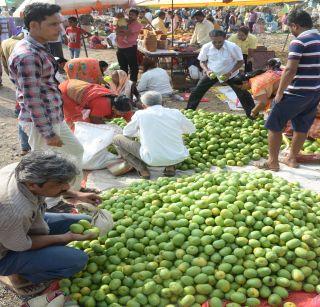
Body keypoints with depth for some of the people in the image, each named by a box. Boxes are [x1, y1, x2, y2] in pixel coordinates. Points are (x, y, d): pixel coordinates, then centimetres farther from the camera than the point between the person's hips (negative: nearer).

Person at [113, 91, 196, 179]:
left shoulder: (140, 115, -2)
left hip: (153, 160, -3)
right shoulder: (176, 113, 3)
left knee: (117, 139, 12)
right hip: (178, 158, 3)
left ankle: (142, 170, 0)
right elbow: (191, 129, 19)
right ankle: (170, 166, 14)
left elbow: (127, 133, 14)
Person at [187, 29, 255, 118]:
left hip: (230, 74, -2)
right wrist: (207, 70, -23)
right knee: (196, 92, -3)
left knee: (243, 94, -6)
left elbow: (240, 61, -12)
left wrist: (230, 73, -25)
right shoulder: (206, 47, -16)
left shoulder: (233, 47, -23)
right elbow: (202, 61, -2)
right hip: (212, 74, 2)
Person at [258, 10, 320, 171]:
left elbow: (290, 70, -23)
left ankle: (272, 162, 9)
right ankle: (292, 158, 31)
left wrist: (280, 92, -14)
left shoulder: (299, 42, -16)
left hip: (296, 93, -8)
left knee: (274, 125, 4)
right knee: (302, 127, 18)